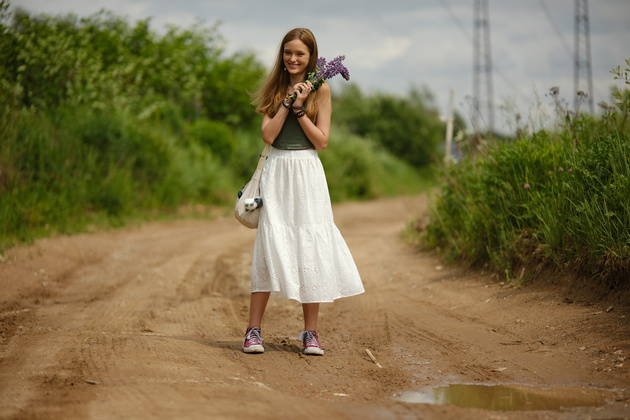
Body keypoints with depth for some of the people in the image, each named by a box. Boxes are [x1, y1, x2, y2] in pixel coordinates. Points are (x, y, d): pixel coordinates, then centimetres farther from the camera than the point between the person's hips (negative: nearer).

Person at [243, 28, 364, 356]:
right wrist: (288, 101, -8)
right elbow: (268, 135, -2)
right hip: (277, 172, 1)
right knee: (270, 246, -4)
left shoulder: (320, 89, 3)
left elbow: (321, 141, -4)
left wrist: (299, 108, -10)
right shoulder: (274, 88, 9)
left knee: (310, 248, 0)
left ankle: (310, 332, 8)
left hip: (308, 173, -1)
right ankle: (253, 329, -1)